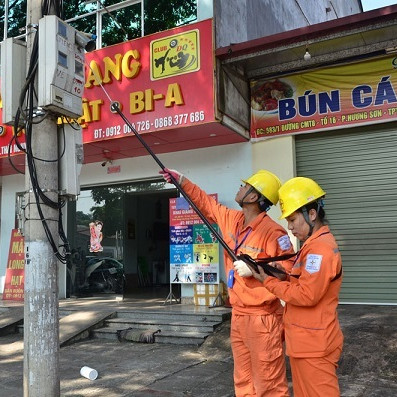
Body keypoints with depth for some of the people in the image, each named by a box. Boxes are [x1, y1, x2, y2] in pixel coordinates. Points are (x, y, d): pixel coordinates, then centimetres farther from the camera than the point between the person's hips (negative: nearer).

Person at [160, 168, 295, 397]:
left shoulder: (273, 232, -19)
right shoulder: (232, 219, 5)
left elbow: (291, 269, -19)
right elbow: (206, 203, 18)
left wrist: (255, 268, -23)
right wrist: (181, 180, 15)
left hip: (262, 319, -8)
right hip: (238, 316, 8)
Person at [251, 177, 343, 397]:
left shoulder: (321, 247, -20)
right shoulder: (314, 245, 15)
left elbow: (306, 295, -24)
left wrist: (269, 281, -14)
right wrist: (284, 275, 4)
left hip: (314, 345, -10)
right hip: (304, 342, 10)